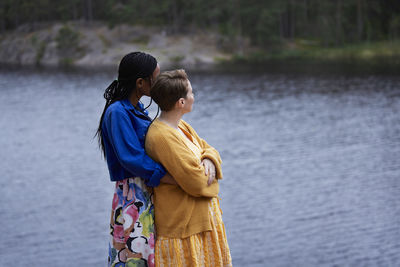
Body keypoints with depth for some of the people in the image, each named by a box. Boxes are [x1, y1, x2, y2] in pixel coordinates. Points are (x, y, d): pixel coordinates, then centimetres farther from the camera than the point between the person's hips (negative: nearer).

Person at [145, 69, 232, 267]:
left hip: (202, 219, 10)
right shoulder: (162, 136, -24)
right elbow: (197, 183, -26)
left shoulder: (181, 126, 7)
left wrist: (209, 161, -9)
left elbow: (208, 149, 15)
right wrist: (208, 173, -3)